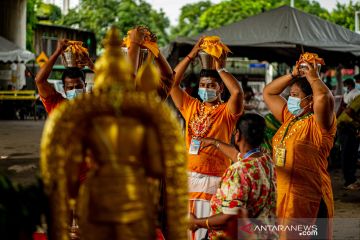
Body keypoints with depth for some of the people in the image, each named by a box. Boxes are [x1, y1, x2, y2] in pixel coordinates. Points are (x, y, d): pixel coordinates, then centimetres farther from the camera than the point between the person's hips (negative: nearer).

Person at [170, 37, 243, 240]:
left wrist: (220, 68, -8)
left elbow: (238, 91, -20)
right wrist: (191, 56, 3)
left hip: (213, 179, -4)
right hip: (187, 175, 4)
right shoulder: (191, 106, 13)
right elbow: (172, 83, 7)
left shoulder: (227, 111, 0)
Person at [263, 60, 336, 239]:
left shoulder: (318, 124, -10)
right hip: (281, 193, 8)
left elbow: (324, 97, -31)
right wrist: (293, 75, 11)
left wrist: (312, 77, -12)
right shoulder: (289, 118, 13)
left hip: (307, 197, -8)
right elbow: (268, 93, 21)